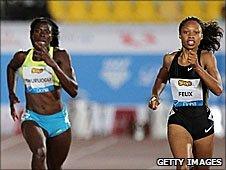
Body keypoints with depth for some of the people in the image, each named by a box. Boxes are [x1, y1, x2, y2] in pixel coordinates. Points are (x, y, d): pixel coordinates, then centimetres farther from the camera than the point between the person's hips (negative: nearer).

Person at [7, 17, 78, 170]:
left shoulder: (60, 55, -10)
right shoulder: (22, 57, -3)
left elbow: (73, 91, -20)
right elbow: (11, 67, 24)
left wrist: (53, 64, -28)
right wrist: (11, 93, 17)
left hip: (58, 119, 0)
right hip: (32, 118, 0)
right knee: (39, 152, -31)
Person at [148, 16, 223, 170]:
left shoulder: (206, 57, -6)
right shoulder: (170, 59, 2)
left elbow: (218, 90, -19)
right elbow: (161, 80, 25)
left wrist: (197, 67, -27)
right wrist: (155, 96, 5)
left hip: (202, 119, 0)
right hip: (178, 120, 0)